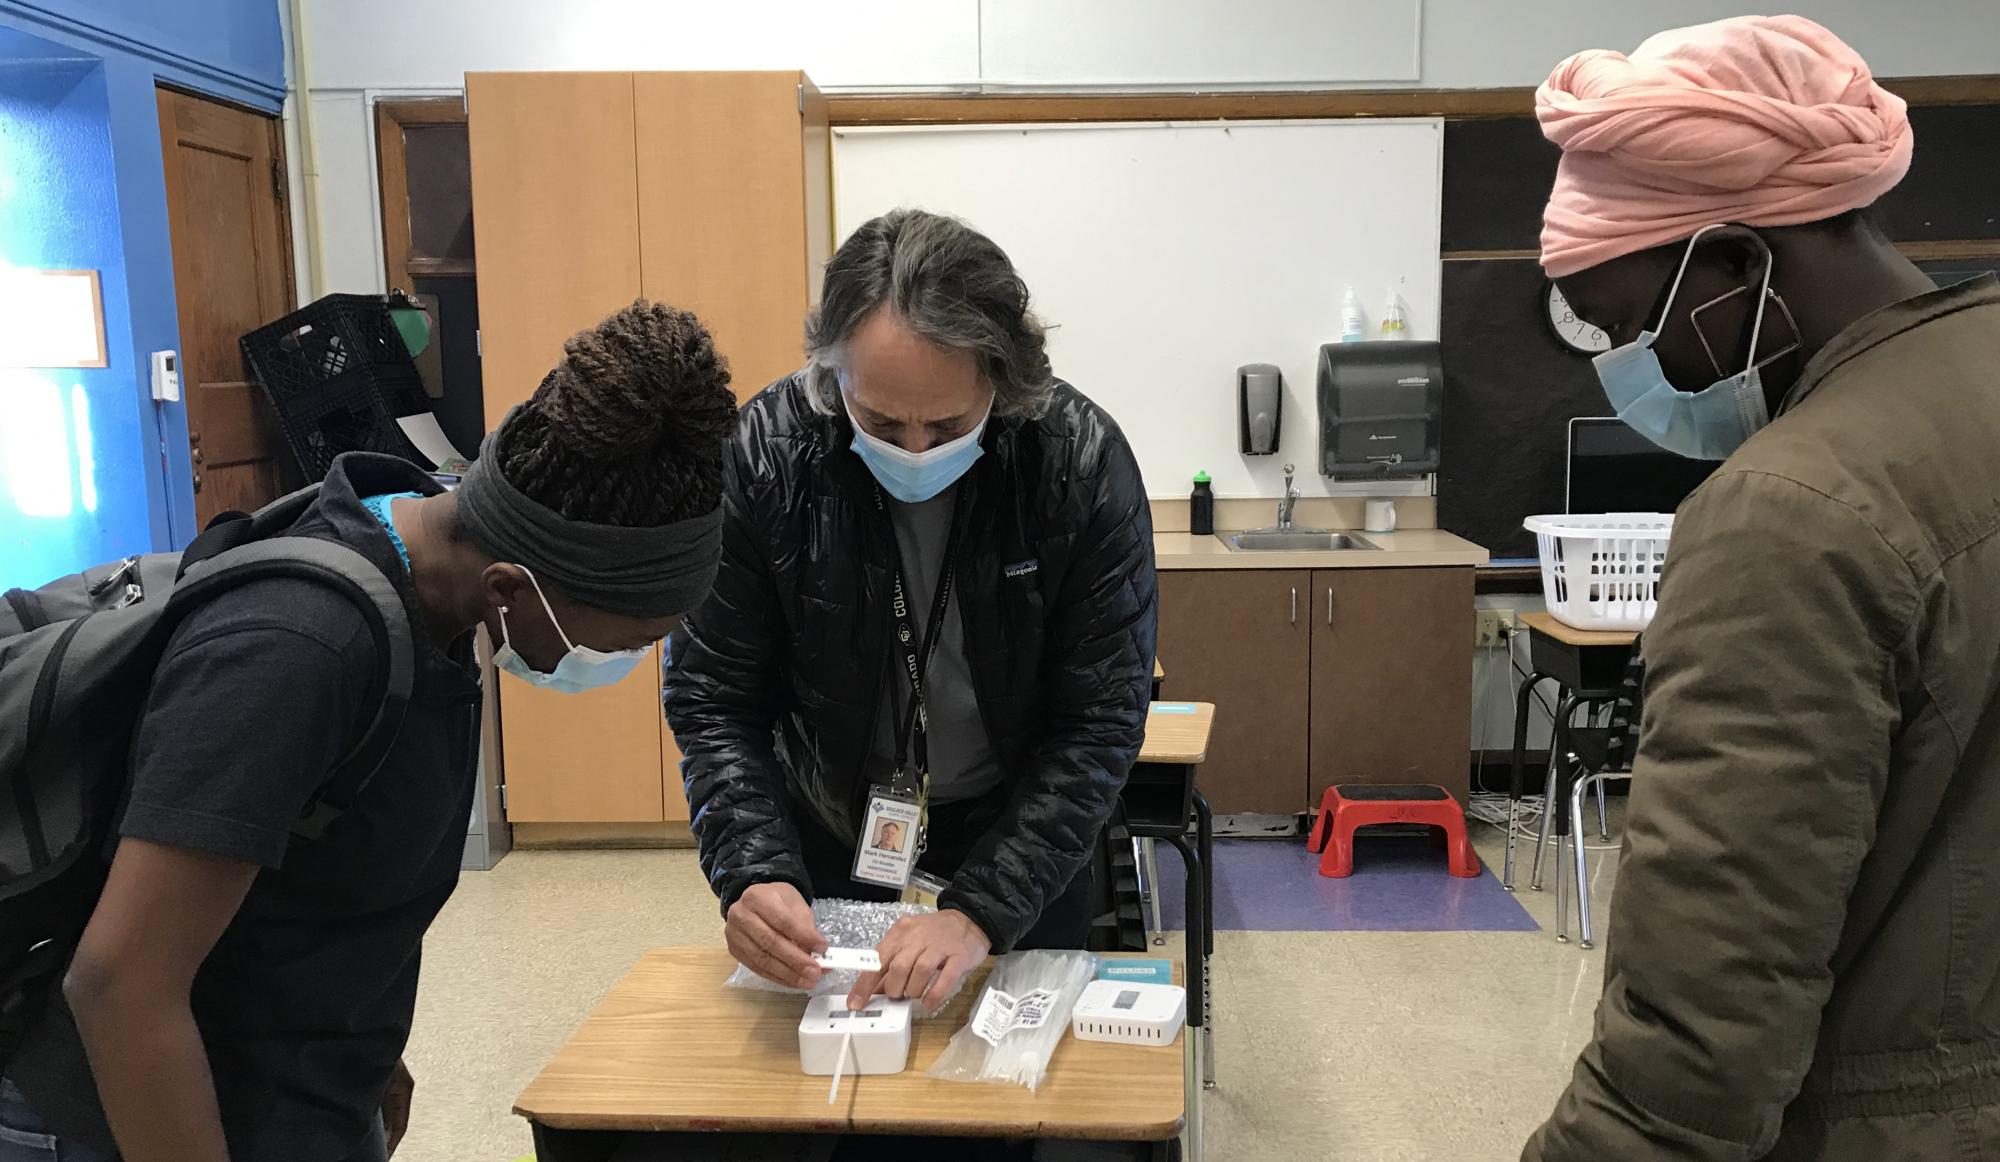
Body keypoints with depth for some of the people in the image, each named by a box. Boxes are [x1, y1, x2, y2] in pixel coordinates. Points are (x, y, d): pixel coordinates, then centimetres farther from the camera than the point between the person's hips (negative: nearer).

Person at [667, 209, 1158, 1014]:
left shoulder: (1083, 462, -25)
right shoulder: (763, 454, -22)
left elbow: (1099, 723, -22)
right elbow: (712, 699, -14)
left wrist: (980, 911, -31)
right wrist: (755, 872, -29)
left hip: (1020, 837, 0)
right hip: (825, 839, 1)